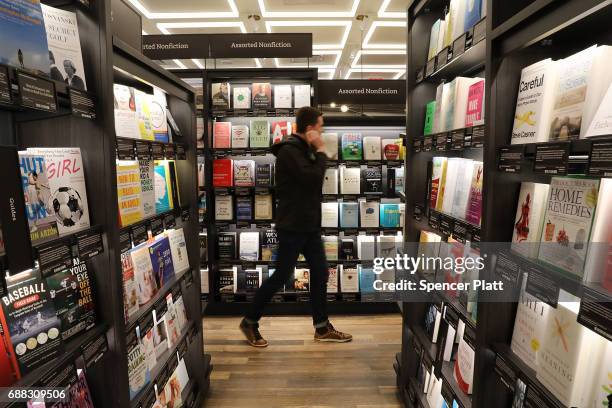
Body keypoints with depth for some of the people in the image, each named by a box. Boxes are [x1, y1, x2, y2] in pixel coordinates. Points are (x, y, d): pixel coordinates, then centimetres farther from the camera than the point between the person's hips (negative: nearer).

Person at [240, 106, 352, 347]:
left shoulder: (305, 149, 15)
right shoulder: (289, 150, -15)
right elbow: (314, 178, -23)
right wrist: (320, 151, -12)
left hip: (309, 224, 9)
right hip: (292, 225, -9)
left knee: (320, 273, 11)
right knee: (282, 276, 1)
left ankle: (322, 328, 25)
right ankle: (249, 322, 21)